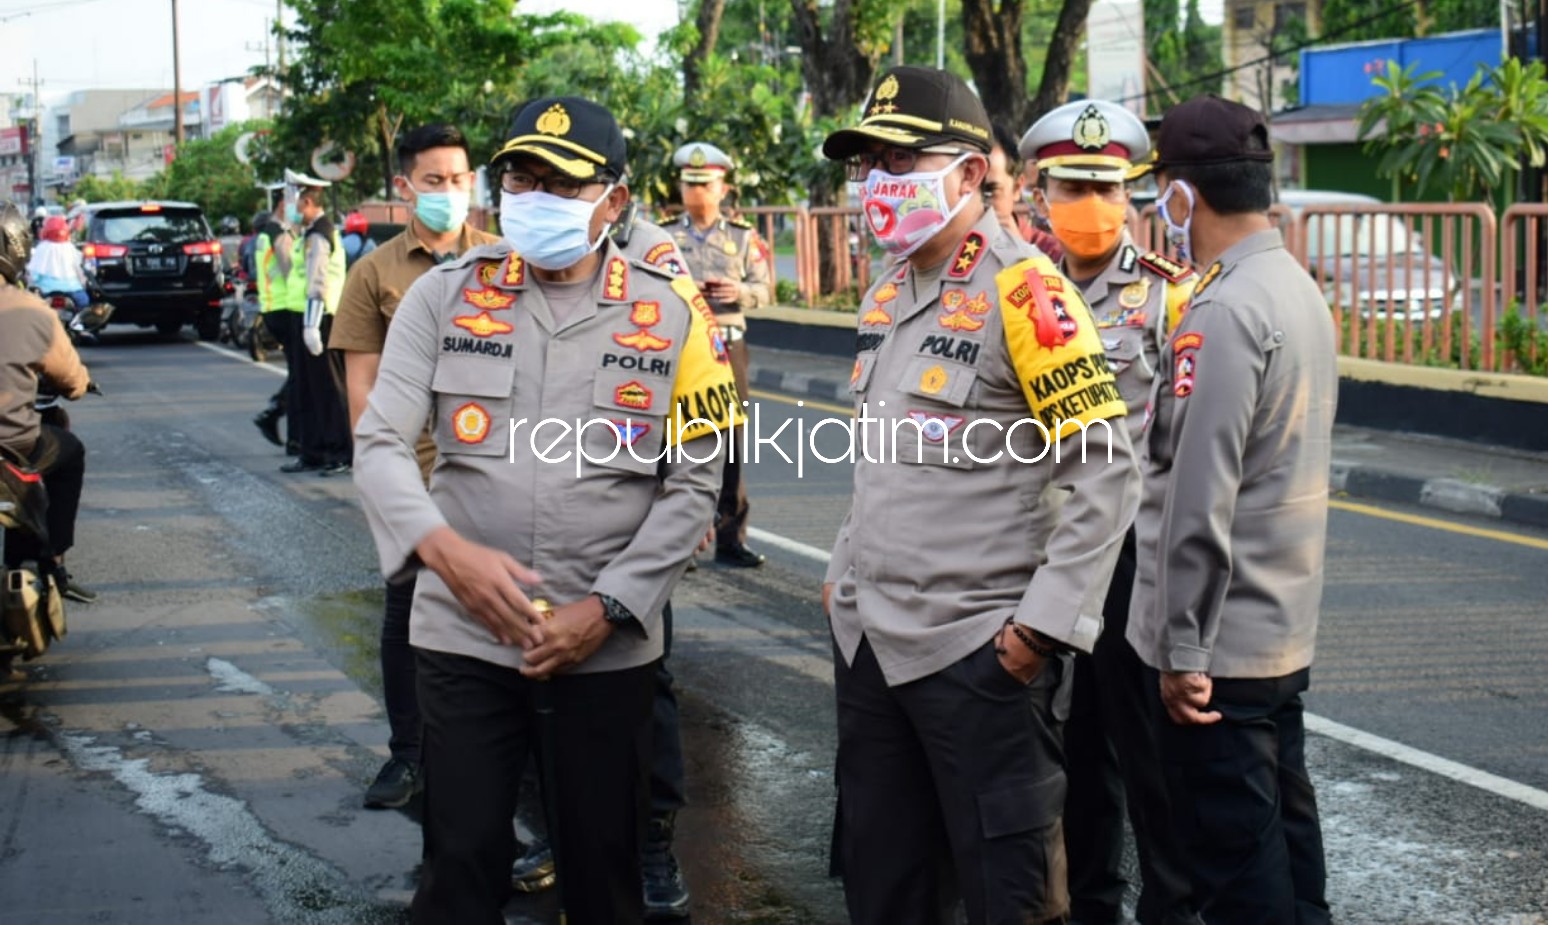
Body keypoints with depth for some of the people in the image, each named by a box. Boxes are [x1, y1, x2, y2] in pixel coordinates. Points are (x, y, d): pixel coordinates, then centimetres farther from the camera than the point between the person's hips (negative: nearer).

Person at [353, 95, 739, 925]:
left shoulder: (672, 315, 0)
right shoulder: (445, 296, 1)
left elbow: (692, 484, -1)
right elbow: (379, 446, -4)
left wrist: (606, 609, -11)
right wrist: (444, 548, -24)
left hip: (608, 648, 0)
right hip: (463, 637, 0)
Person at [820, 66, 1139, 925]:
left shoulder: (1023, 290, -15)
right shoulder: (885, 294, 12)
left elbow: (1105, 472, -18)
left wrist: (1046, 624, -19)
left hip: (977, 650, -8)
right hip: (867, 637, 8)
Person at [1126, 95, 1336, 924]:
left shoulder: (1223, 313, -20)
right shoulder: (1298, 288, 10)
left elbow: (1201, 504, -22)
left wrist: (1182, 648, -17)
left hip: (1222, 641, -9)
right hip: (1286, 628, 9)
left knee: (1233, 858, -1)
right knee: (1283, 823, 18)